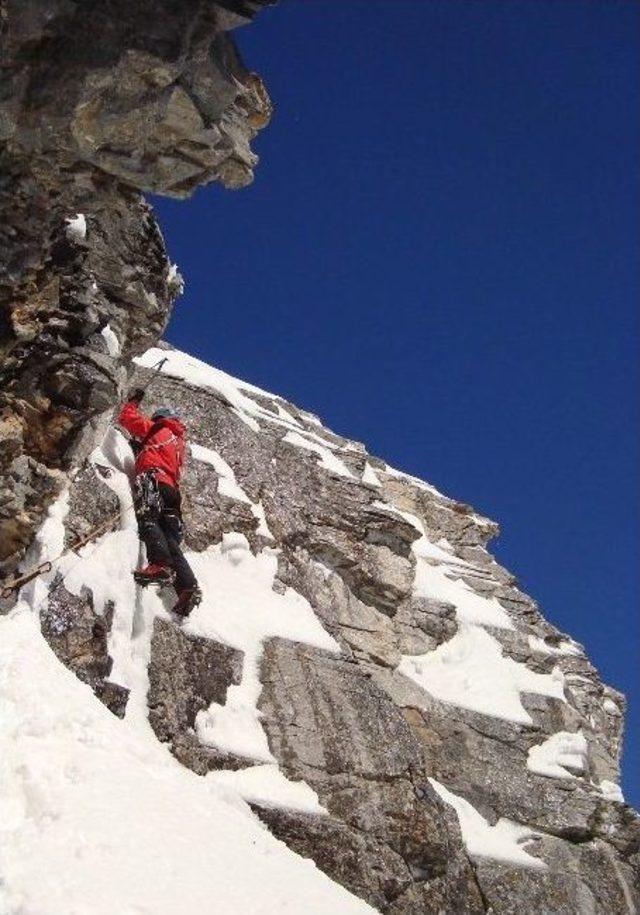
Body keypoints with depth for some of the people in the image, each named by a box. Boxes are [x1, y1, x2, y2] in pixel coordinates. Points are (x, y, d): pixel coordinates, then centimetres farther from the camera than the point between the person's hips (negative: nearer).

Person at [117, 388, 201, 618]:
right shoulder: (179, 442, 34)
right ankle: (187, 587, -20)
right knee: (171, 540, -3)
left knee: (147, 519, -27)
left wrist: (132, 401, 36)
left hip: (152, 480, -7)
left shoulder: (156, 429, 17)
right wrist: (140, 444, 45)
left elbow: (127, 418, 19)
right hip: (172, 489, 7)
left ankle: (160, 564, -52)